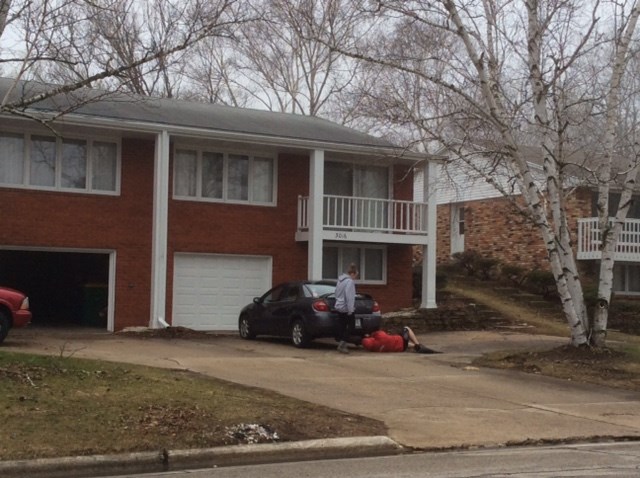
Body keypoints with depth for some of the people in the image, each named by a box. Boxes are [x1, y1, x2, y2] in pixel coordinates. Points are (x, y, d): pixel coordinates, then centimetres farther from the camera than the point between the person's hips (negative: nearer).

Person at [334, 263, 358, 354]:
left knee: (343, 326, 14)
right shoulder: (350, 282, -17)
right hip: (346, 308, -9)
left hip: (339, 307, 9)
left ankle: (342, 344, 17)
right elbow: (349, 297, -23)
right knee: (350, 326, -2)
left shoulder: (340, 280, 12)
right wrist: (350, 310, -23)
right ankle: (342, 345, -10)